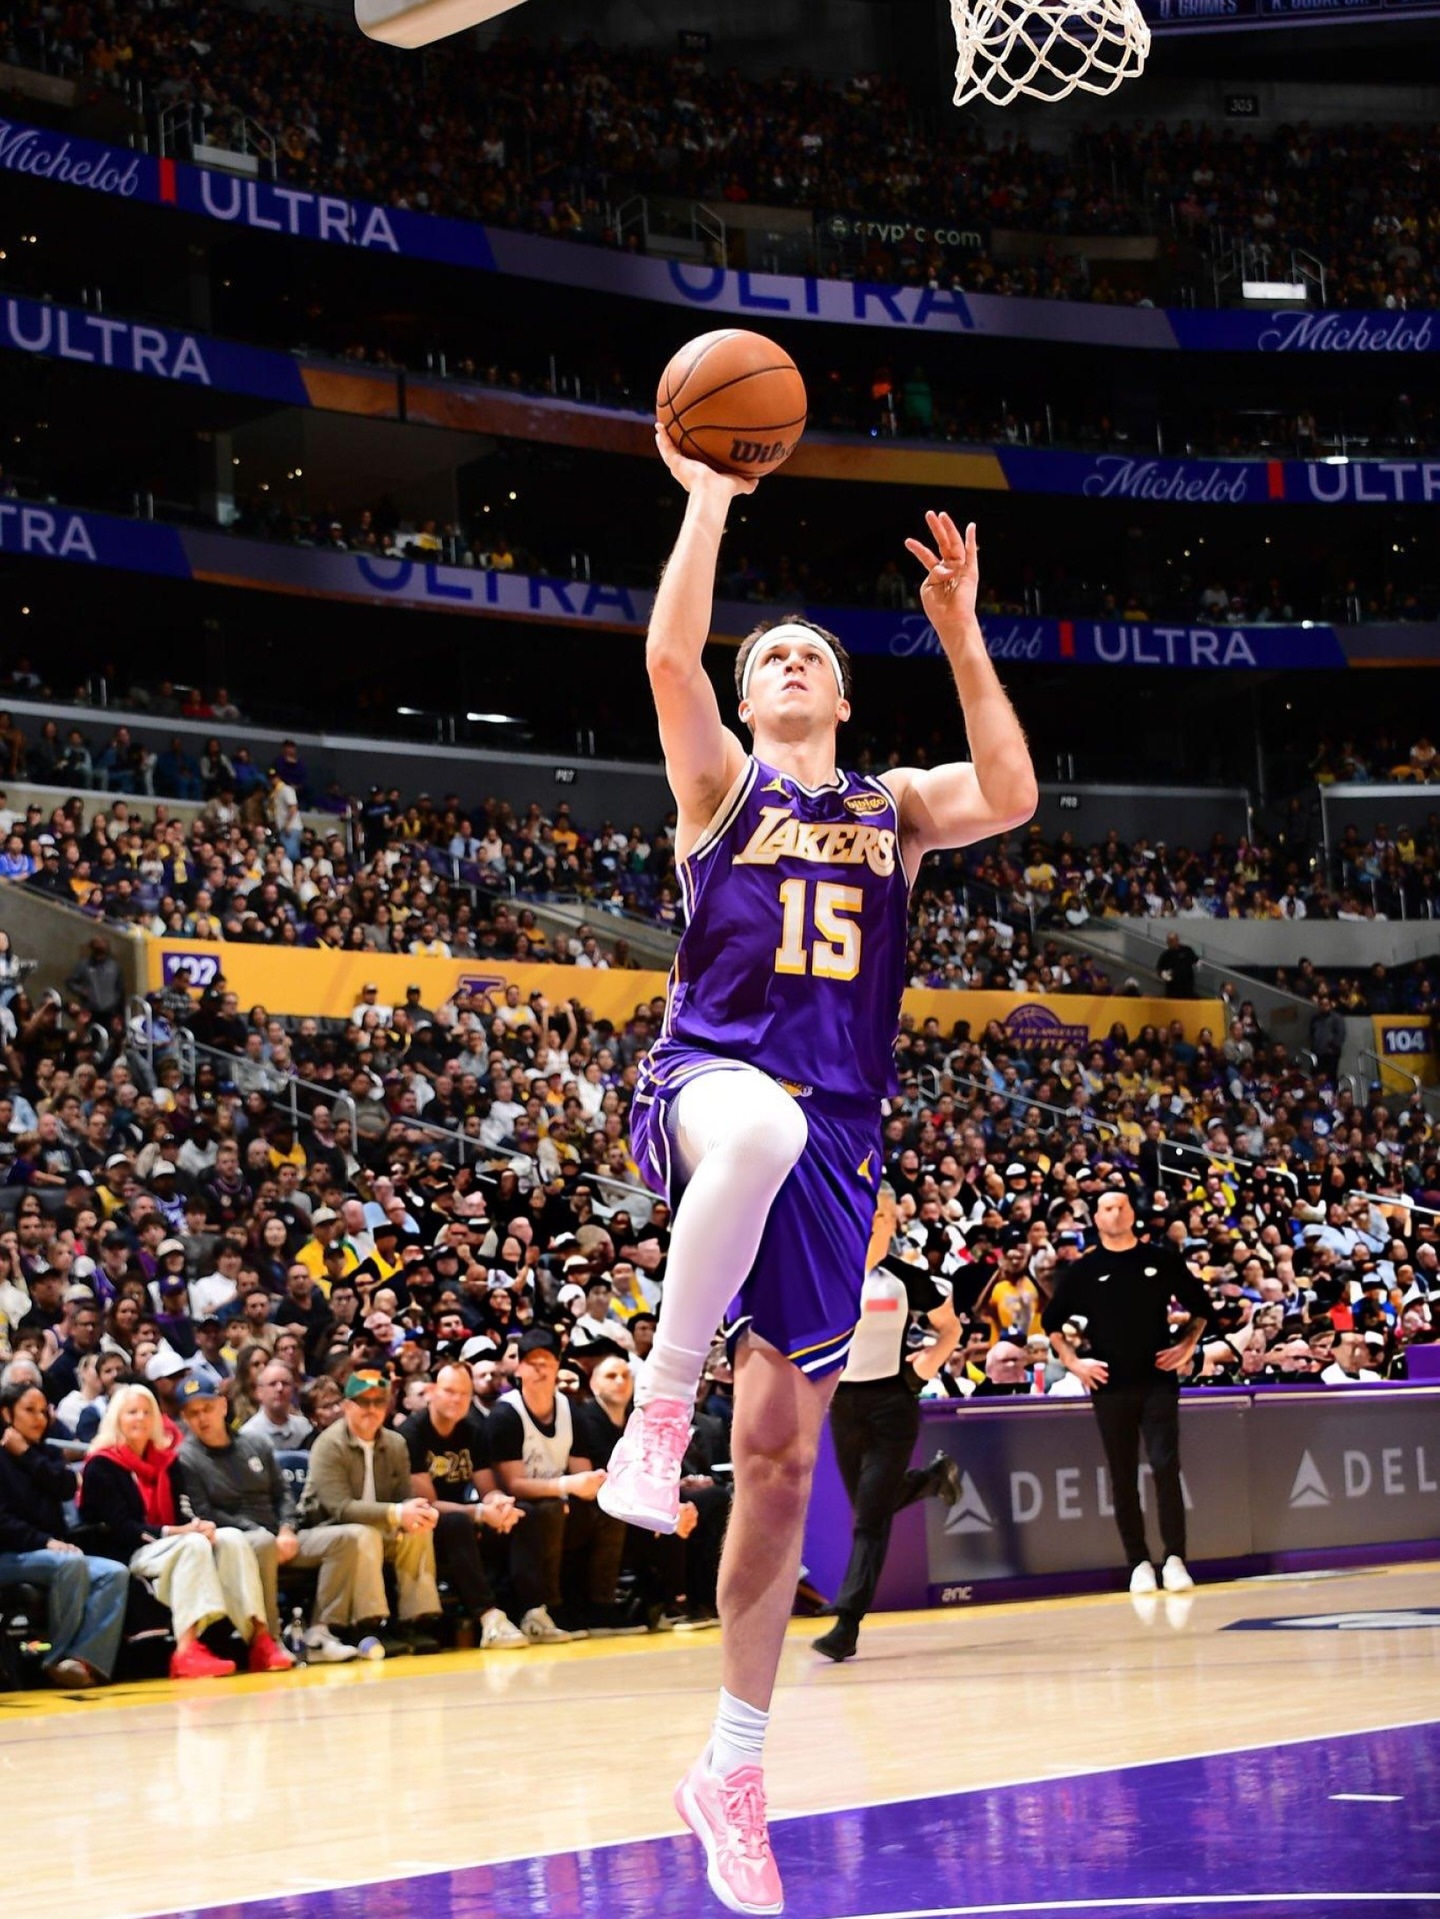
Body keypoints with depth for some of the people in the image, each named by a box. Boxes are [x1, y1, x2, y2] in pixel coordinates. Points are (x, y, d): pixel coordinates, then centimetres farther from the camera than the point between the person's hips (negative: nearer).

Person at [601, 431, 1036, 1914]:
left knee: (783, 1454, 3)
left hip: (834, 1143, 4)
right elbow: (669, 653, -6)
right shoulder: (721, 782, 13)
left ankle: (733, 1766, 12)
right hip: (708, 1082, -3)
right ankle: (658, 1409, -31)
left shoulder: (894, 804, 21)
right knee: (762, 1123, -45)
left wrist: (962, 641, -2)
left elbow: (1010, 798, 0)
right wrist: (711, 492, -5)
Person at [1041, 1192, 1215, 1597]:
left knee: (1165, 1466, -12)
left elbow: (1201, 1307, 14)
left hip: (1157, 1381, -1)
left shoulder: (1162, 1260, 5)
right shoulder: (1083, 1271, 4)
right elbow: (1051, 1321, 11)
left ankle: (1175, 1558, -9)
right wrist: (1073, 1362, -1)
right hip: (1110, 1385, 1)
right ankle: (1139, 1563, 10)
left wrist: (1188, 1345, 0)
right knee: (1123, 1476, 4)